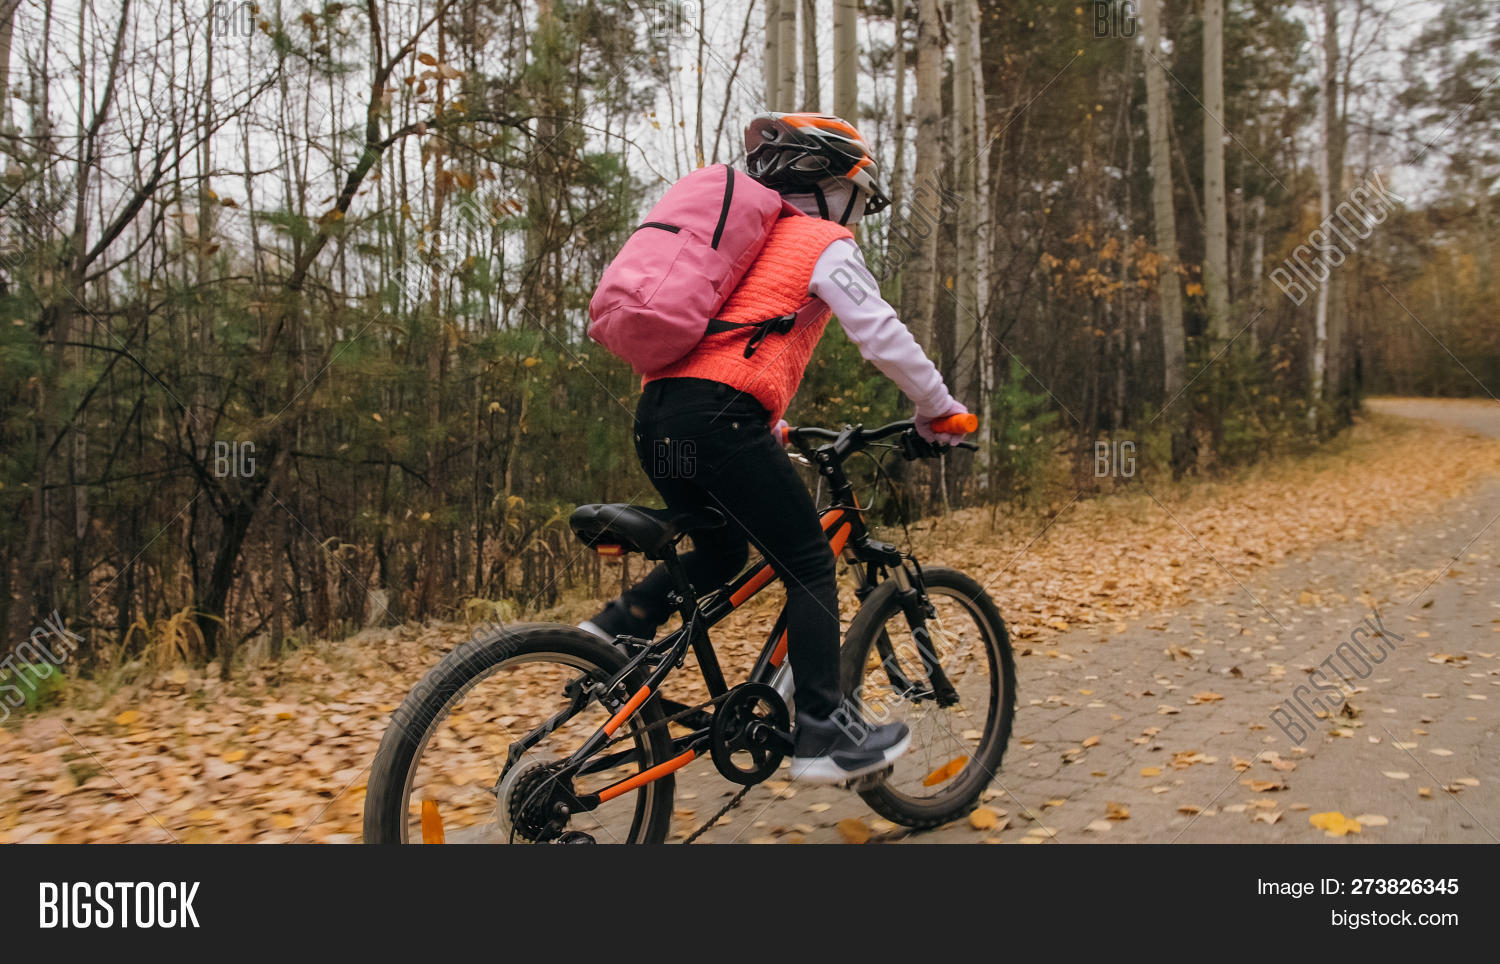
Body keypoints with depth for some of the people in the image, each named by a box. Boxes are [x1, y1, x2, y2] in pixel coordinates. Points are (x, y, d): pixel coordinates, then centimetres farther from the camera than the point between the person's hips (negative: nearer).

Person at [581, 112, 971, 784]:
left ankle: (618, 627, 10)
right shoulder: (824, 244, 6)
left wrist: (769, 429, 43)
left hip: (656, 413, 9)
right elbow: (884, 339, 0)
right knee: (810, 567, 2)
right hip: (717, 418, -8)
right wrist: (938, 411, 14)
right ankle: (822, 736, 3)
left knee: (722, 552, 26)